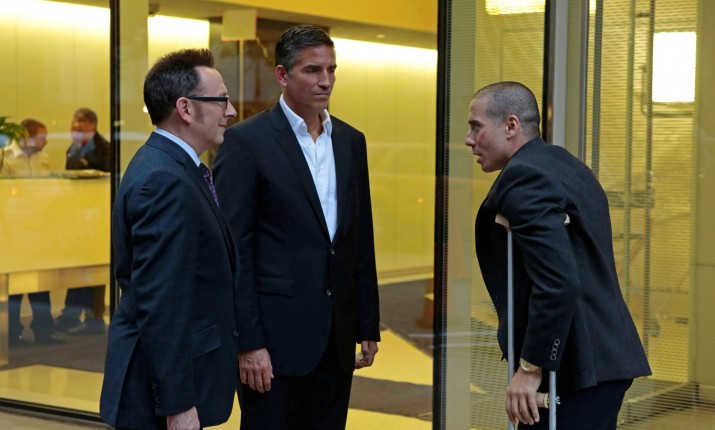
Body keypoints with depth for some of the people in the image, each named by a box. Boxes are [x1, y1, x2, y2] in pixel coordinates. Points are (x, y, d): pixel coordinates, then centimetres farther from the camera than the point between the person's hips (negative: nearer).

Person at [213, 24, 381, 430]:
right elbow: (235, 249, -10)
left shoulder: (351, 141, 11)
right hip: (276, 333, -5)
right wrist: (248, 343, -15)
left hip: (337, 335, 6)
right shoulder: (247, 140, -7)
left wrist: (369, 326, 12)